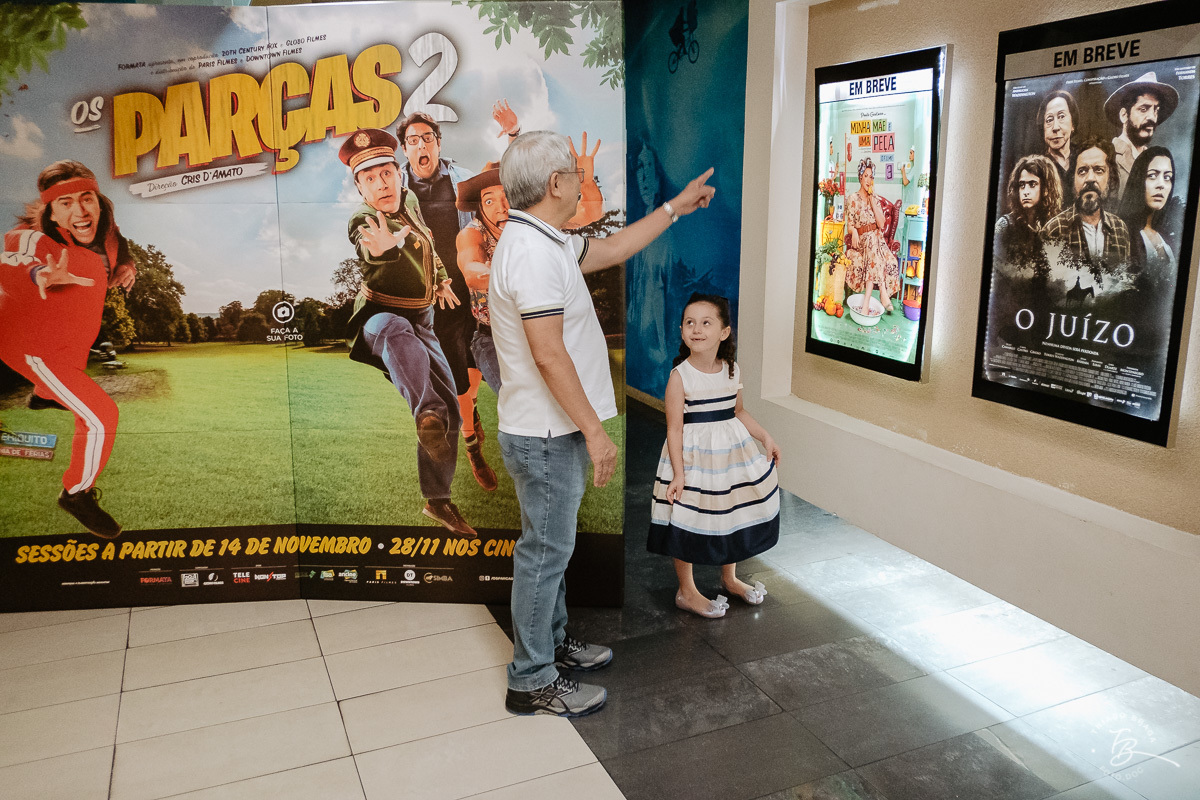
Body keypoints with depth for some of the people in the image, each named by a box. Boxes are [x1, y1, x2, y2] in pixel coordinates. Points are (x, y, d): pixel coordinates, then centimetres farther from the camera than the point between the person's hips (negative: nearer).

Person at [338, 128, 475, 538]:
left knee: (450, 409, 2)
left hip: (421, 322, 6)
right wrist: (386, 245, -62)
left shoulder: (409, 200, 6)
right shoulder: (363, 221, -14)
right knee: (397, 330, -45)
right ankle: (426, 415, -63)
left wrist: (441, 280, 28)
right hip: (377, 317, -6)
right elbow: (370, 248, -40)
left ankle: (438, 501, 16)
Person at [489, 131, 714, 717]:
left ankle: (552, 641, 38)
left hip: (549, 432, 10)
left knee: (552, 544, 21)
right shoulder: (533, 252, -22)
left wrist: (676, 207, 28)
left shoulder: (542, 241, 11)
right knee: (545, 551, 1)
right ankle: (532, 682, 15)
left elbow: (611, 250, 24)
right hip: (546, 436, -10)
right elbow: (548, 355, -27)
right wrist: (594, 431, -23)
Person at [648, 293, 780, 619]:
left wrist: (765, 438, 11)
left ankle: (730, 578, 40)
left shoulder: (732, 372, -1)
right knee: (687, 523, 3)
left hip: (731, 452, 5)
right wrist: (678, 474, -20)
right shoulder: (680, 376, -16)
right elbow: (675, 429, -17)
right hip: (694, 456, -5)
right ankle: (687, 592, 23)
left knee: (733, 515, 17)